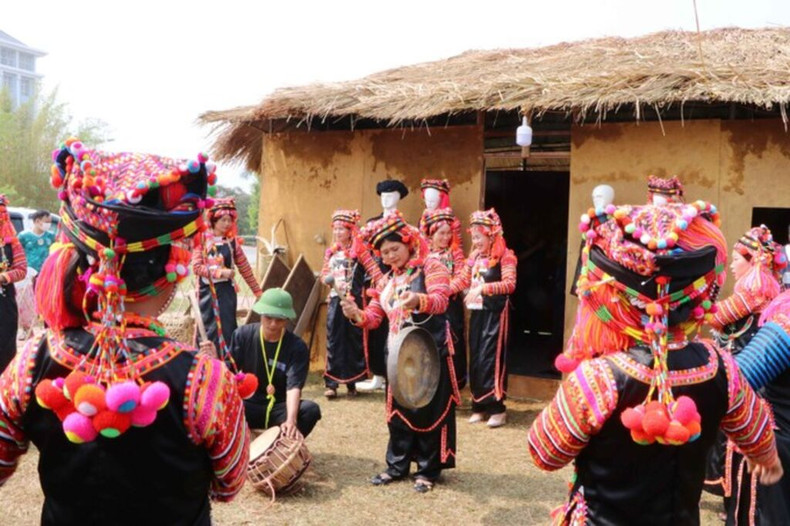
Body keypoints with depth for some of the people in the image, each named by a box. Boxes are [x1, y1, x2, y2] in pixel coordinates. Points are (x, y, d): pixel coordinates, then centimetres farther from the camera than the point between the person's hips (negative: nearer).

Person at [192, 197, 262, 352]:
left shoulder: (232, 241, 4)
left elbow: (244, 268, 7)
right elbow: (196, 267, -10)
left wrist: (257, 291, 8)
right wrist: (220, 272, -20)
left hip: (226, 291, 1)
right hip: (207, 291, -1)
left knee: (227, 329, 2)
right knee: (208, 329, 4)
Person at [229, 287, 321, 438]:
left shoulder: (297, 347, -11)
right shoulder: (243, 335, -4)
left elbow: (294, 386, -23)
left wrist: (291, 420, -40)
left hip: (279, 409, 0)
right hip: (248, 405, 0)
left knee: (311, 409, -30)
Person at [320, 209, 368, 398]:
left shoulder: (358, 252, -3)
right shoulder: (331, 252, 12)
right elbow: (324, 274, 16)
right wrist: (329, 279, -3)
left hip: (352, 300, -4)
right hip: (335, 299, 4)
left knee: (353, 339, 3)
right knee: (333, 340, 1)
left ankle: (351, 382, 13)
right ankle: (331, 383, 3)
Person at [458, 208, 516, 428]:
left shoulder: (505, 256, -9)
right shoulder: (474, 257, 11)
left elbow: (510, 284, -21)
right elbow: (463, 280, 12)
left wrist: (483, 288, -29)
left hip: (495, 312, -7)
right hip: (477, 312, 7)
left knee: (491, 357, -9)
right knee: (475, 359, 8)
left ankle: (496, 407, -2)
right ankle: (479, 405, 17)